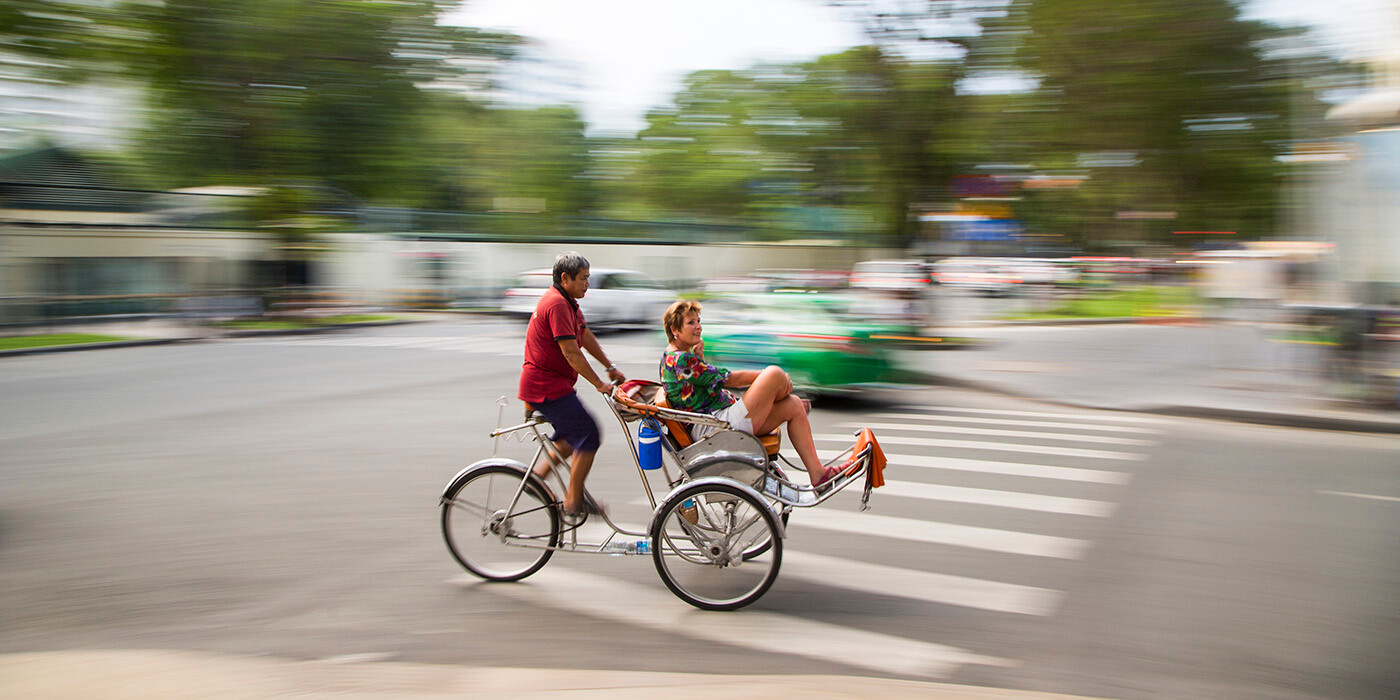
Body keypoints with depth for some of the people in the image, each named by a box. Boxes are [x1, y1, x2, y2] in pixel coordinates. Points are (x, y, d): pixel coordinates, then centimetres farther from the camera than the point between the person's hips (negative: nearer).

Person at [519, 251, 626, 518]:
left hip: (553, 383, 11)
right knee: (588, 435, -8)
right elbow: (571, 353, -23)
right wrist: (599, 384, -18)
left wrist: (611, 368, 16)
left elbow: (586, 337, 18)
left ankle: (538, 475, 26)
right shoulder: (556, 304, -20)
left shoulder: (568, 302, 13)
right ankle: (574, 501, -1)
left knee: (572, 435, 19)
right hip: (546, 386, -11)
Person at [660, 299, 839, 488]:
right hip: (718, 427, -11)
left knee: (794, 406, 9)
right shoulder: (680, 360, -15)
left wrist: (699, 358, 1)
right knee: (774, 373, -19)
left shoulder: (671, 358, 18)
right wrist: (766, 375, -2)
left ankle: (817, 474, 10)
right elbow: (729, 379, -13)